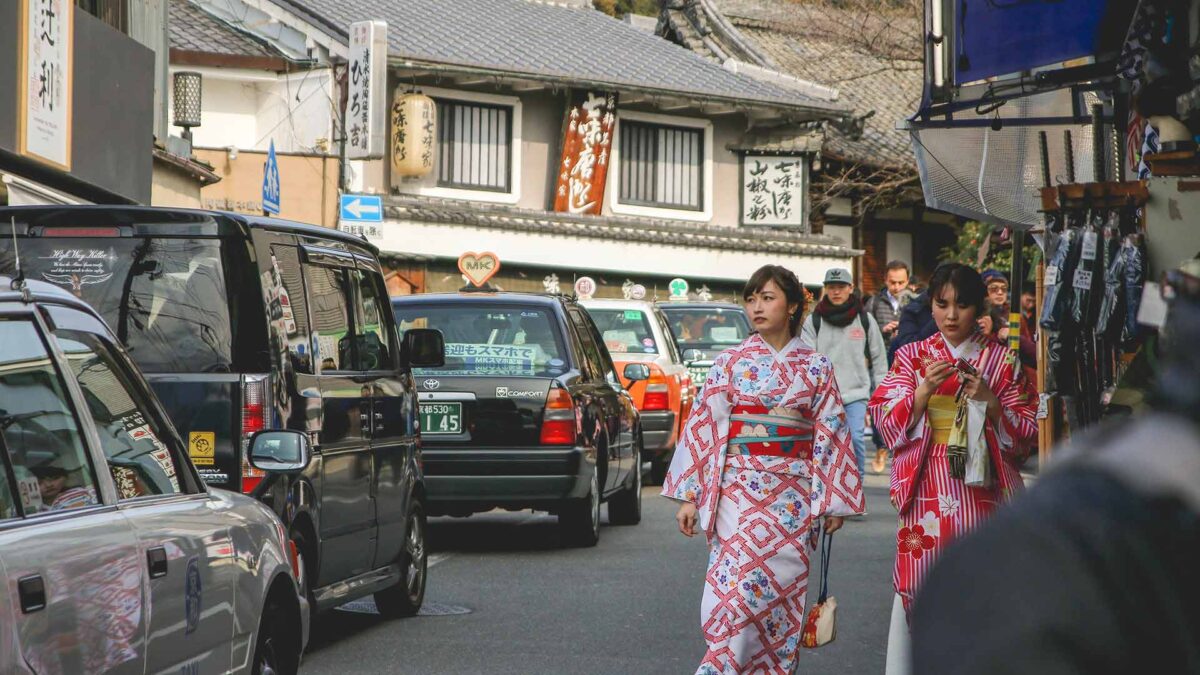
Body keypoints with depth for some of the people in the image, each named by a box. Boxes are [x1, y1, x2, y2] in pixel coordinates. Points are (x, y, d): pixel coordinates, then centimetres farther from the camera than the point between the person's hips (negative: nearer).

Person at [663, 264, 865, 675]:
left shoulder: (815, 368, 5)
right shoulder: (731, 362, 4)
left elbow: (830, 433, 7)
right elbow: (702, 426, 3)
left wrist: (835, 500, 5)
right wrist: (689, 496, -2)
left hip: (793, 494, 1)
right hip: (739, 489, -1)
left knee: (781, 593, 2)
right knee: (734, 591, -11)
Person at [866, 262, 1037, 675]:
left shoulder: (1002, 359, 7)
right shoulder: (912, 357, 9)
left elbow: (1025, 431, 4)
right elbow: (886, 421, 0)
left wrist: (990, 401, -12)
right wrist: (924, 390, -15)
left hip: (982, 490, 0)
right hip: (927, 491, 0)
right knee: (920, 581, -5)